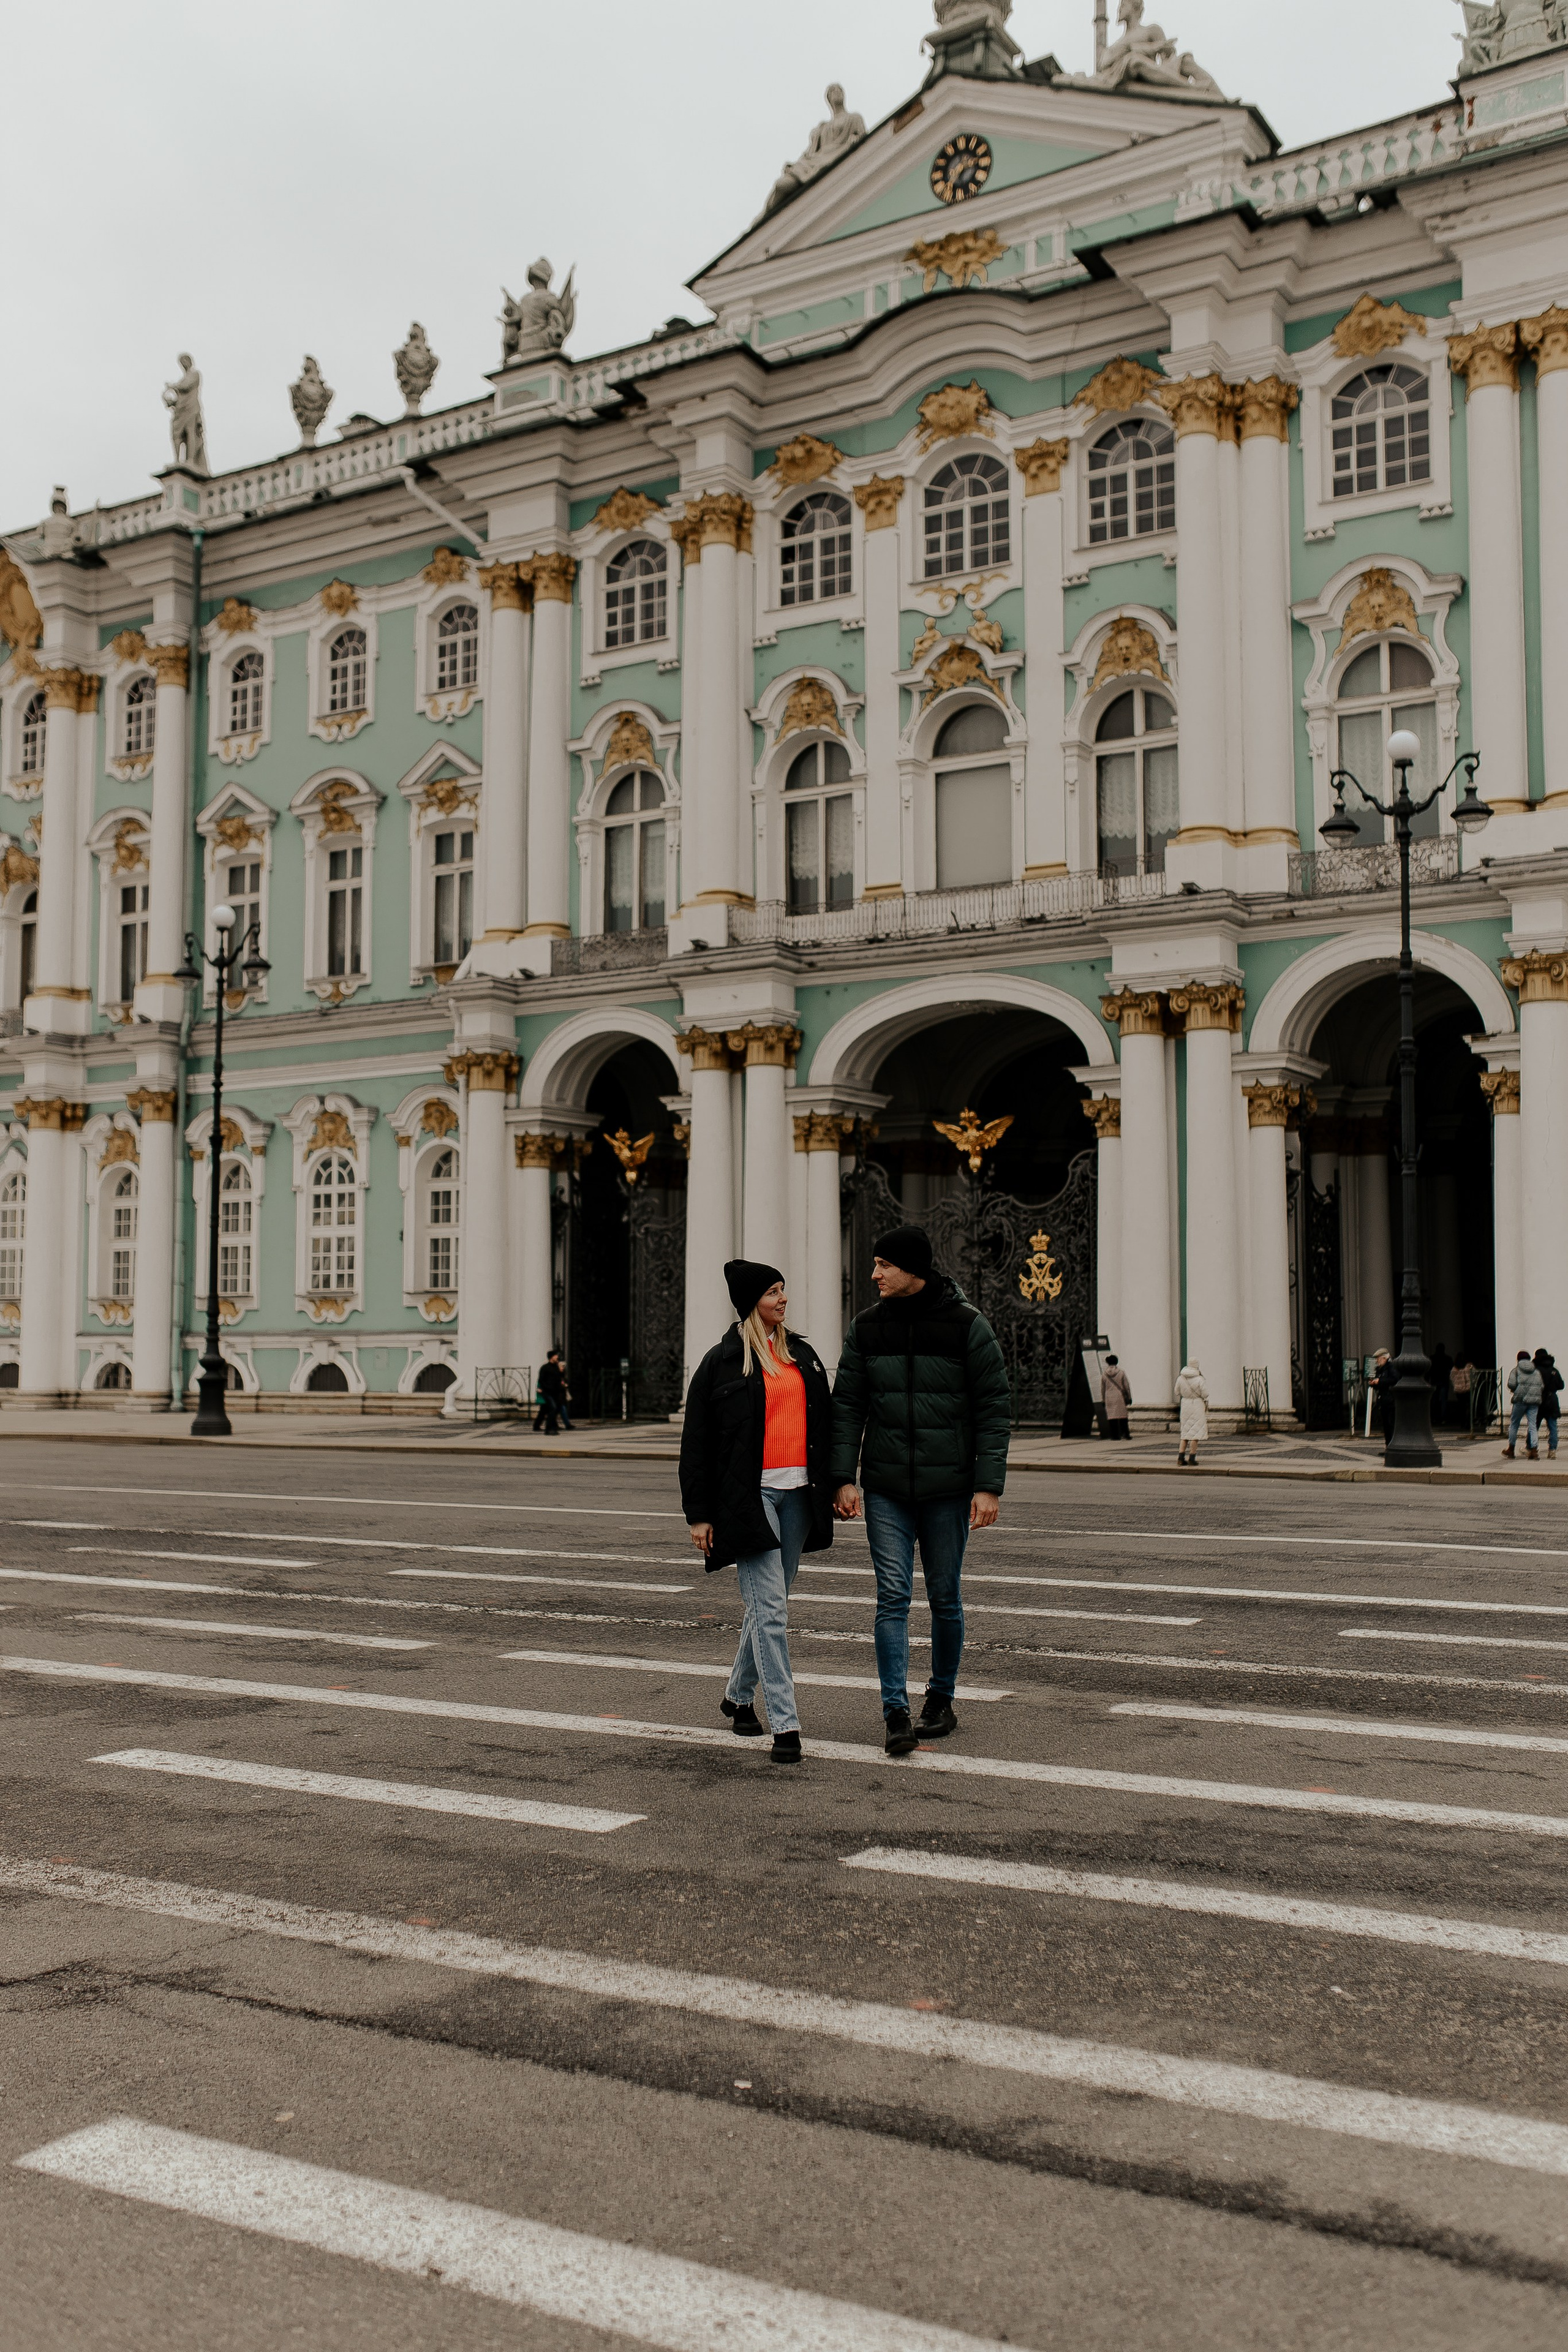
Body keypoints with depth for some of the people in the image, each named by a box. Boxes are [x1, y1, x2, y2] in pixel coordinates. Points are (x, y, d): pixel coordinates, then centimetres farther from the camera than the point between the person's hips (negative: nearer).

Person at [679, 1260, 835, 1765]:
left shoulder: (803, 1355, 13)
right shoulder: (721, 1363, -2)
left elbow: (826, 1424, 18)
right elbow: (696, 1442, -2)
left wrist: (833, 1486, 12)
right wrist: (699, 1514, -5)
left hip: (797, 1494, 6)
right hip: (749, 1496, -5)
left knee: (769, 1604, 14)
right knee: (770, 1609, -10)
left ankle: (739, 1695, 33)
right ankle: (785, 1724, -10)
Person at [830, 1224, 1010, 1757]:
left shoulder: (967, 1326, -6)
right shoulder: (866, 1328, 3)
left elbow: (993, 1408, -5)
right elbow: (847, 1406, 5)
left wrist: (989, 1486, -11)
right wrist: (844, 1478, -4)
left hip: (948, 1491, -1)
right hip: (886, 1491, 2)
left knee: (945, 1599, 9)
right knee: (893, 1598, -5)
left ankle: (942, 1699, 25)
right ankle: (896, 1712, -4)